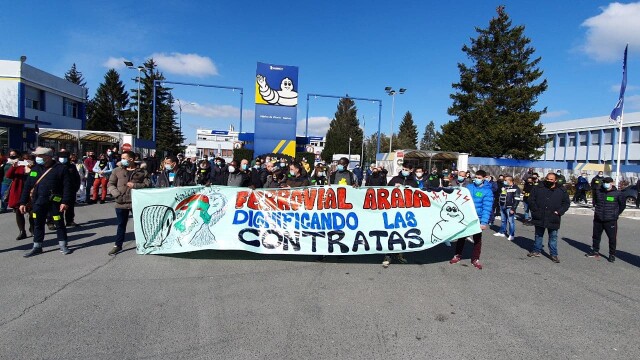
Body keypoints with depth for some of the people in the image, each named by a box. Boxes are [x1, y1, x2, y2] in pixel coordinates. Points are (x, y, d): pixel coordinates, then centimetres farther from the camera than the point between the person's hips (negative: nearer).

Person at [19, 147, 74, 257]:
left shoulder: (60, 168, -8)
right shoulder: (35, 169, 7)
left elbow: (67, 186, -11)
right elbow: (27, 186, 10)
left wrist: (65, 202, -18)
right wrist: (23, 202, 7)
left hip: (55, 202, -5)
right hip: (38, 202, 5)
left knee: (59, 223, 5)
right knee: (38, 224, 12)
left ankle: (63, 245, 16)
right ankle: (37, 247, 24)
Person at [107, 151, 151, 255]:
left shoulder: (142, 171, 1)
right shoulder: (117, 170, 6)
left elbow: (148, 184, -3)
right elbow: (111, 184, 7)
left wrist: (135, 185, -14)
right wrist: (116, 194, -9)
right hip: (121, 203, 2)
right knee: (121, 224, 12)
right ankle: (118, 245, 23)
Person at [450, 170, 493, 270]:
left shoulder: (487, 191, -12)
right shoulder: (469, 186, 0)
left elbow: (487, 208, -16)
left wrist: (484, 222, -22)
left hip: (477, 219, -3)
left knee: (477, 239, 8)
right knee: (461, 236, 12)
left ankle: (475, 259, 21)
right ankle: (458, 255, 27)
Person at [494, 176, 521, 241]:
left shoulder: (515, 188, -10)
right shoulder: (504, 187, 12)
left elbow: (517, 200, -13)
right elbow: (500, 195, 23)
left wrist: (513, 209, -17)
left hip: (509, 208, -7)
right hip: (502, 207, 7)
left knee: (511, 221, -2)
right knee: (503, 220, 16)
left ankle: (511, 235, 5)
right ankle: (502, 232, 26)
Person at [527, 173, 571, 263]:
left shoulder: (561, 191, -1)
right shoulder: (539, 189, -1)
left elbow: (566, 203, 5)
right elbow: (531, 199, 5)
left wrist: (559, 211, -7)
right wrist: (535, 209, -5)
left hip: (553, 219, -1)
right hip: (539, 218, 1)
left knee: (553, 237, 7)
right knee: (538, 235, 15)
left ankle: (554, 254, 17)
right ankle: (536, 251, 28)